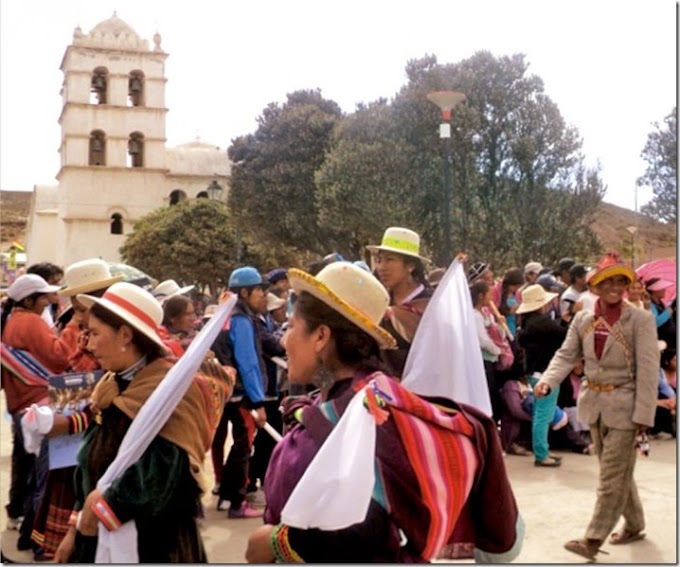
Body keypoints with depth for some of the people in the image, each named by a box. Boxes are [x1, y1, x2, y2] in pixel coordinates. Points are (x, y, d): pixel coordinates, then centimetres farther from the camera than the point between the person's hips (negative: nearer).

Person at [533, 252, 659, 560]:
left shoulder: (641, 320, -11)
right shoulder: (582, 319, 3)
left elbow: (648, 371, -14)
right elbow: (566, 355, 1)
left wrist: (643, 417, -18)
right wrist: (547, 380, -19)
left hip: (625, 407, -5)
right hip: (594, 405, 5)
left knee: (612, 476, -1)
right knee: (617, 472, 18)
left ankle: (593, 539, 5)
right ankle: (634, 525, 37)